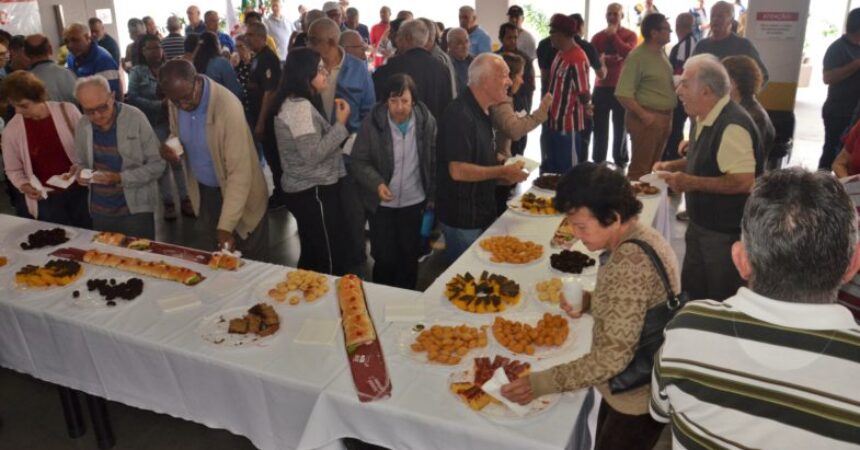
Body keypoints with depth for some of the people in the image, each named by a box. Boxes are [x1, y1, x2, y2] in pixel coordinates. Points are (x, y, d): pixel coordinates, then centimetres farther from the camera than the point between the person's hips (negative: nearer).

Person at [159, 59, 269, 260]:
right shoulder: (176, 102, -9)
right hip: (204, 191, 6)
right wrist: (169, 147, -15)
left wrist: (226, 226, -34)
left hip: (239, 193, -5)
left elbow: (239, 172, -29)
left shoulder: (228, 106, -29)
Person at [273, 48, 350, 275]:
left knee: (312, 255, 21)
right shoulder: (300, 107, -19)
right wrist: (341, 124, -19)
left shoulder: (294, 103, 12)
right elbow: (313, 154, -24)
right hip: (314, 191, -10)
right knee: (330, 259, -1)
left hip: (305, 189, 10)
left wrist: (336, 122, 7)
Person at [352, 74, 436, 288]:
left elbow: (433, 161, 0)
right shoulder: (372, 122, -14)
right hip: (381, 203, -1)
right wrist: (377, 183, -25)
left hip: (414, 202, 2)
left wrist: (433, 197, 2)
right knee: (384, 258, 7)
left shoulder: (427, 121, -10)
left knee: (409, 257, 16)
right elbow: (359, 161, -8)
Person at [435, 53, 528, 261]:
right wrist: (503, 171, -18)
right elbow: (458, 171, -27)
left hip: (481, 213, 9)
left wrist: (504, 176, 3)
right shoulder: (459, 115, -22)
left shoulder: (481, 113, 9)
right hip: (462, 219, -9)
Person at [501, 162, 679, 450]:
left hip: (637, 397, -9)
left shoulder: (630, 261, -32)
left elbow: (612, 358, -33)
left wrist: (540, 383, -29)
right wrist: (590, 303, -3)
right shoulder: (639, 237, -1)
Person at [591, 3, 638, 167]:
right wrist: (601, 59, -17)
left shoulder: (630, 35, 1)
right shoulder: (598, 36, 10)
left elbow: (628, 53, -17)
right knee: (600, 126, 2)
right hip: (601, 87, 2)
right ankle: (598, 161, 10)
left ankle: (621, 161, 13)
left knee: (621, 126, 4)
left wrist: (614, 35, -13)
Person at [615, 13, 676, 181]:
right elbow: (623, 93, -21)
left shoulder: (661, 52, 11)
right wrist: (643, 115, -22)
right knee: (640, 167, -3)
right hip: (648, 118, -8)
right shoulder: (637, 56, -15)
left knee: (654, 165, 16)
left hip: (664, 116, 8)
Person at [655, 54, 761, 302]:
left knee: (721, 305, 8)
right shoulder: (704, 118, 5)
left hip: (726, 233, -9)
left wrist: (691, 183, -25)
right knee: (692, 293, 21)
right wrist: (673, 165, 4)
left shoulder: (732, 125, -25)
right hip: (701, 224, 9)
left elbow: (744, 181, -31)